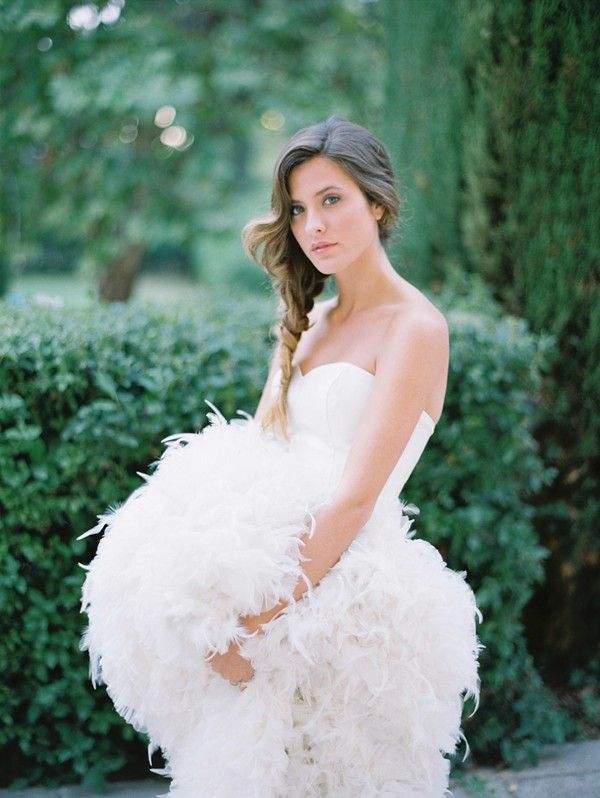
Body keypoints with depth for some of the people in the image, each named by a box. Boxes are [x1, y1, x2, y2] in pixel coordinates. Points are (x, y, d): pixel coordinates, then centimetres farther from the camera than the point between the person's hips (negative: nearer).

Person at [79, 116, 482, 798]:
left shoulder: (414, 326, -9)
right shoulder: (312, 321, 14)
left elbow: (356, 495, -17)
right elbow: (256, 458, 10)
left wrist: (258, 620, -21)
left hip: (345, 596, -6)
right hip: (280, 564, 6)